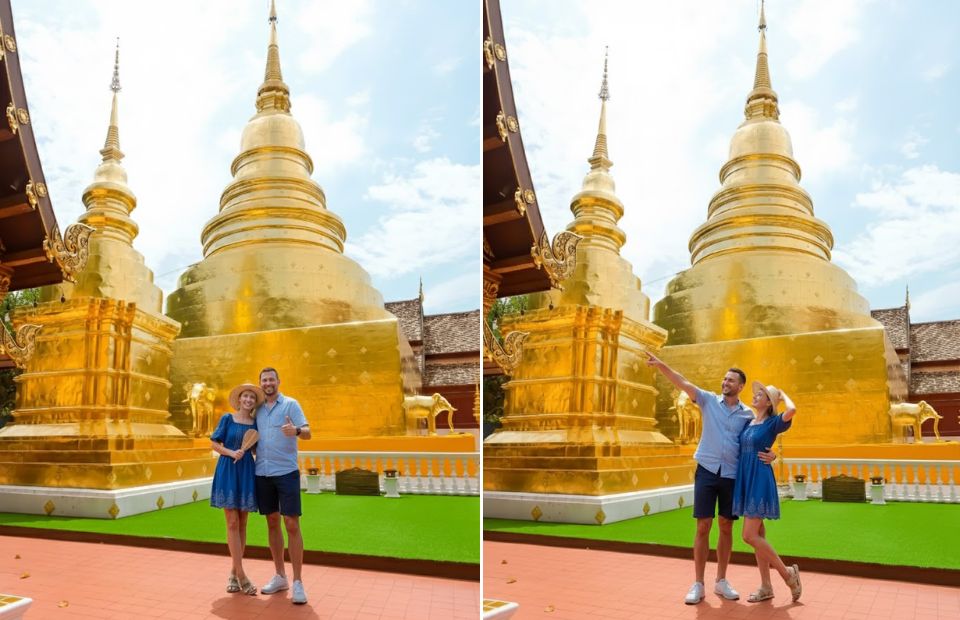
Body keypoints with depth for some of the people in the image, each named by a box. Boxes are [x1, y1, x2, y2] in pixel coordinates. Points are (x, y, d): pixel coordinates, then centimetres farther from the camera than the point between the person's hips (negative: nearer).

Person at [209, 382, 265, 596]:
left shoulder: (255, 423, 9)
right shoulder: (227, 418, 1)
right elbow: (214, 444, -1)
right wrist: (231, 453, -15)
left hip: (246, 473, 3)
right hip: (228, 471, -3)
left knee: (242, 524, 5)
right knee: (232, 523, -6)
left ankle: (234, 573, 15)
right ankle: (241, 576, -5)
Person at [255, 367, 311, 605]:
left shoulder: (291, 404, -2)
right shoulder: (258, 409, 12)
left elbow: (307, 432, -13)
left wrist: (296, 430, -34)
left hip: (287, 472, -5)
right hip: (263, 473, 5)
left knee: (292, 525, -7)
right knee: (272, 523, 11)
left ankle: (297, 582, -2)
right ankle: (280, 576, 23)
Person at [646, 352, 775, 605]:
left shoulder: (748, 415, 5)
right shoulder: (709, 401, 1)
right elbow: (684, 384, -10)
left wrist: (770, 454, -13)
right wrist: (661, 365, -22)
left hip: (732, 475, 2)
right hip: (707, 471, -1)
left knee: (726, 528, 9)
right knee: (703, 527, -1)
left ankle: (721, 581, 22)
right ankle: (698, 584, 6)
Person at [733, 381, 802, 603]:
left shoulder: (772, 423, -7)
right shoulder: (748, 423, 13)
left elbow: (792, 410, -27)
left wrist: (783, 395, -11)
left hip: (760, 481, -8)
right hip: (745, 480, 8)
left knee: (750, 535, -11)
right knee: (757, 535, 10)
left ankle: (788, 573, 5)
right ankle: (766, 587, 16)